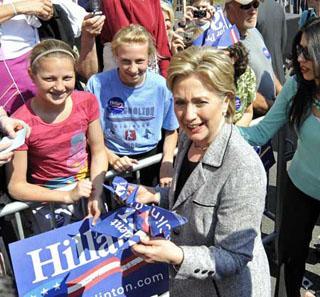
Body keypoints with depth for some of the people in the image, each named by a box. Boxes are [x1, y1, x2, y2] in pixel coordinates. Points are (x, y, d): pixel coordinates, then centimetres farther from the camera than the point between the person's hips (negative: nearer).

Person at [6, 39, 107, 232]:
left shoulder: (87, 102, -9)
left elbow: (99, 153, 1)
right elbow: (16, 186, -12)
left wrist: (96, 195, -12)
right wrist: (68, 196, -18)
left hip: (88, 188, 3)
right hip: (49, 199, -3)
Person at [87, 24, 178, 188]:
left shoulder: (162, 86, -6)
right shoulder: (97, 84, -10)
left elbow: (171, 131, 7)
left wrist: (167, 162, -8)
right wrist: (112, 158, -13)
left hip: (151, 155, 2)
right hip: (113, 157, -1)